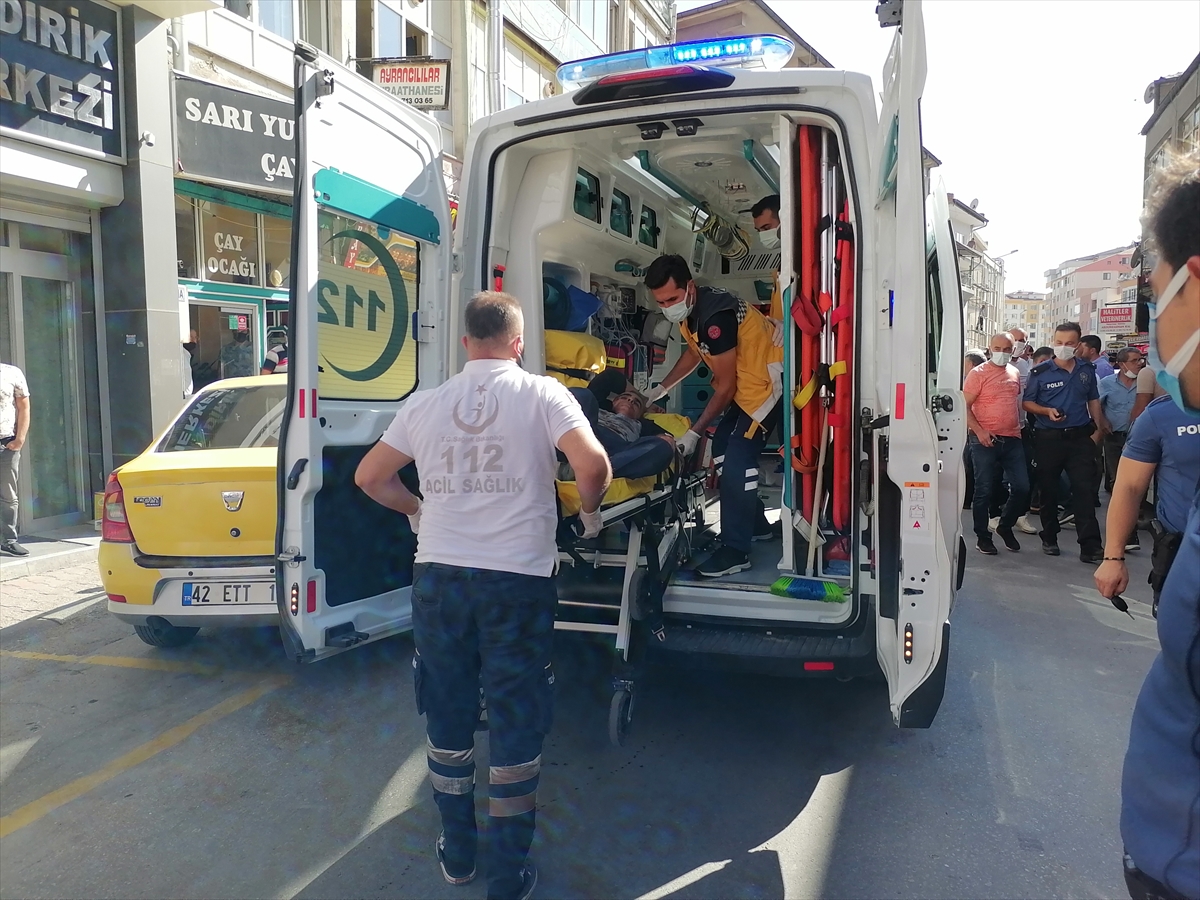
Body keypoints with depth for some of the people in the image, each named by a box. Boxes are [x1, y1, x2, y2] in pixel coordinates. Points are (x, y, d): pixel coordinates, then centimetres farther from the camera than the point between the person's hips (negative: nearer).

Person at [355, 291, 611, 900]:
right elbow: (592, 463, -17)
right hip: (518, 580, -3)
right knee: (516, 728, 10)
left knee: (447, 722, 19)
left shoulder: (426, 404, 7)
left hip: (439, 575, 3)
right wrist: (590, 511, 3)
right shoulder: (541, 394, -4)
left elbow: (368, 476, 14)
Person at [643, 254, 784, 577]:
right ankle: (755, 525, 27)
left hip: (766, 380, -10)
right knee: (722, 448, 13)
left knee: (737, 459, -16)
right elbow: (693, 351, 20)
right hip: (743, 382, 10)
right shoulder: (690, 309, 0)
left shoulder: (715, 316, -29)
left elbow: (724, 387, -23)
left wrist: (693, 433, -18)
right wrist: (660, 389, 18)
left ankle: (735, 551, -8)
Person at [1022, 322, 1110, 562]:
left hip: (1080, 437, 2)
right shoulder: (1040, 372, -3)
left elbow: (1093, 400, 16)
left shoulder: (1087, 370, 7)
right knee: (1048, 490, 8)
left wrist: (1098, 428, 11)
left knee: (1085, 490, -5)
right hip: (1048, 438, -2)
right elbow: (1027, 402, 0)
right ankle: (1049, 539, 21)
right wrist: (1047, 411, -18)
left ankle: (1090, 546, -6)